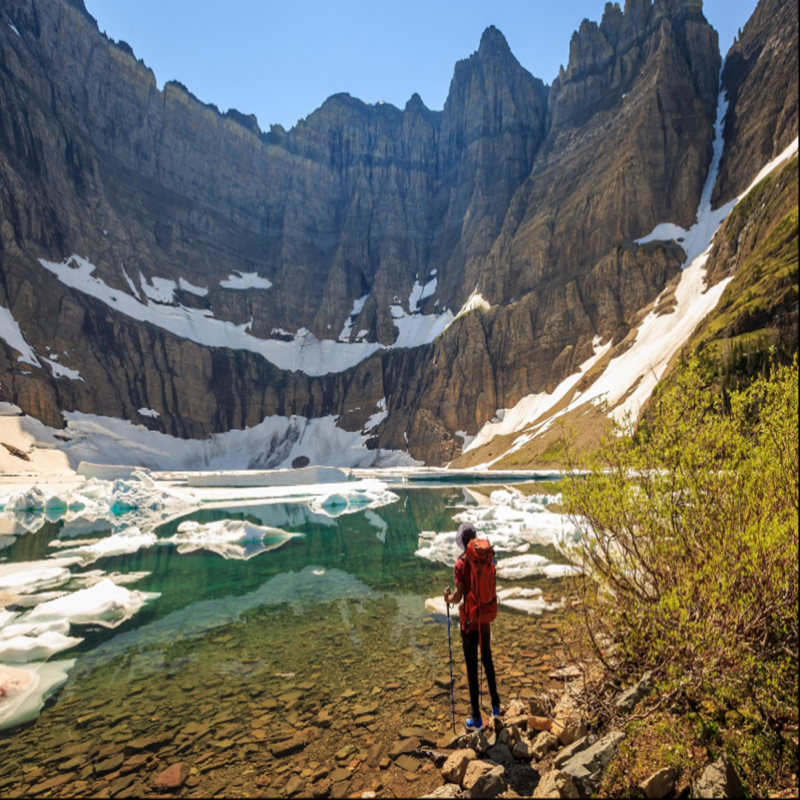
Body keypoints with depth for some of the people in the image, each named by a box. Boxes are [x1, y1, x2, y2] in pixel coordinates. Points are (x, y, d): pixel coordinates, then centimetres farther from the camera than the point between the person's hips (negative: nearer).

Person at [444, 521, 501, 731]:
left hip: (469, 622, -5)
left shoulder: (461, 564, -18)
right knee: (488, 661, 22)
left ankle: (477, 718, 16)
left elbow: (458, 596, -20)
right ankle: (495, 706, 35)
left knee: (472, 668, 6)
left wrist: (447, 598, 1)